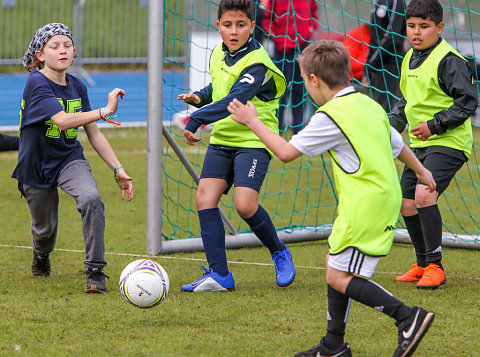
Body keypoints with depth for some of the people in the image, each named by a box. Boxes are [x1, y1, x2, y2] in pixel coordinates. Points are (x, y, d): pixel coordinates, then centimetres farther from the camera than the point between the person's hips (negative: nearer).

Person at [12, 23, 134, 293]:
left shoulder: (78, 87, -1)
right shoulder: (36, 83, -20)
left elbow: (94, 134, 6)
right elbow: (62, 120, -35)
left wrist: (118, 169, -1)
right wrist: (105, 111, -43)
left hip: (70, 160, 3)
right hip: (36, 166, -3)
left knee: (91, 199, -28)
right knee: (44, 228, 11)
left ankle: (95, 271, -20)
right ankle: (42, 254, 51)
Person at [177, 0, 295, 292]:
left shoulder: (257, 63, -17)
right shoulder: (218, 54, 8)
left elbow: (234, 100, -31)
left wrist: (197, 119, -40)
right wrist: (199, 97, 5)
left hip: (254, 140, -7)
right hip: (222, 138, 7)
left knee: (245, 204, -20)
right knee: (205, 199, -8)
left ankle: (279, 252, 9)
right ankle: (219, 275, -4)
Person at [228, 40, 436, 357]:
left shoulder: (330, 116, -14)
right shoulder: (369, 106, 12)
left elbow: (287, 152, -12)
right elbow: (398, 145, 26)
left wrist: (253, 122, 0)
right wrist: (421, 171, 44)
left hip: (364, 208, -9)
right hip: (386, 199, 9)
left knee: (339, 278, -6)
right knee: (335, 265, 17)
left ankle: (408, 318, -13)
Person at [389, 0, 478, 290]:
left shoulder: (449, 61, -14)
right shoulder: (410, 59, 12)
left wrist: (435, 125, -20)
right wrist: (395, 122, 9)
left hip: (448, 143, -9)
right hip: (420, 144, 9)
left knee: (424, 195, -24)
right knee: (407, 204, 9)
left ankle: (435, 266, -14)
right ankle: (422, 265, 27)